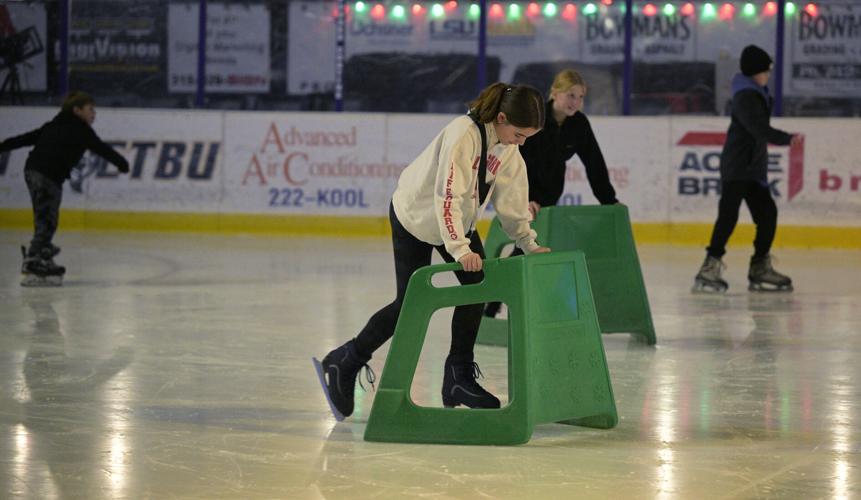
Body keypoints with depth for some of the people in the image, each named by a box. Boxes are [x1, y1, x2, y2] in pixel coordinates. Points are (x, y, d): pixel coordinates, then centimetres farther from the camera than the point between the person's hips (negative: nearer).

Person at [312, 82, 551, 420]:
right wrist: (459, 249, -41)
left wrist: (529, 244, -7)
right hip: (416, 215, -7)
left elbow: (512, 204, 2)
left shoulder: (509, 151, -7)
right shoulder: (464, 134, -32)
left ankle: (459, 378, 6)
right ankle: (342, 364, 8)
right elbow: (447, 195, -36)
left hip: (459, 220, 8)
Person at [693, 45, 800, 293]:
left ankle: (760, 268, 18)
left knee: (767, 213, 10)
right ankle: (709, 269, -12)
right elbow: (760, 129, -28)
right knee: (729, 216, -12)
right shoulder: (746, 97, -16)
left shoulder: (758, 94, 16)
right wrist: (787, 139, -39)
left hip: (754, 168, 10)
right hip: (736, 168, -10)